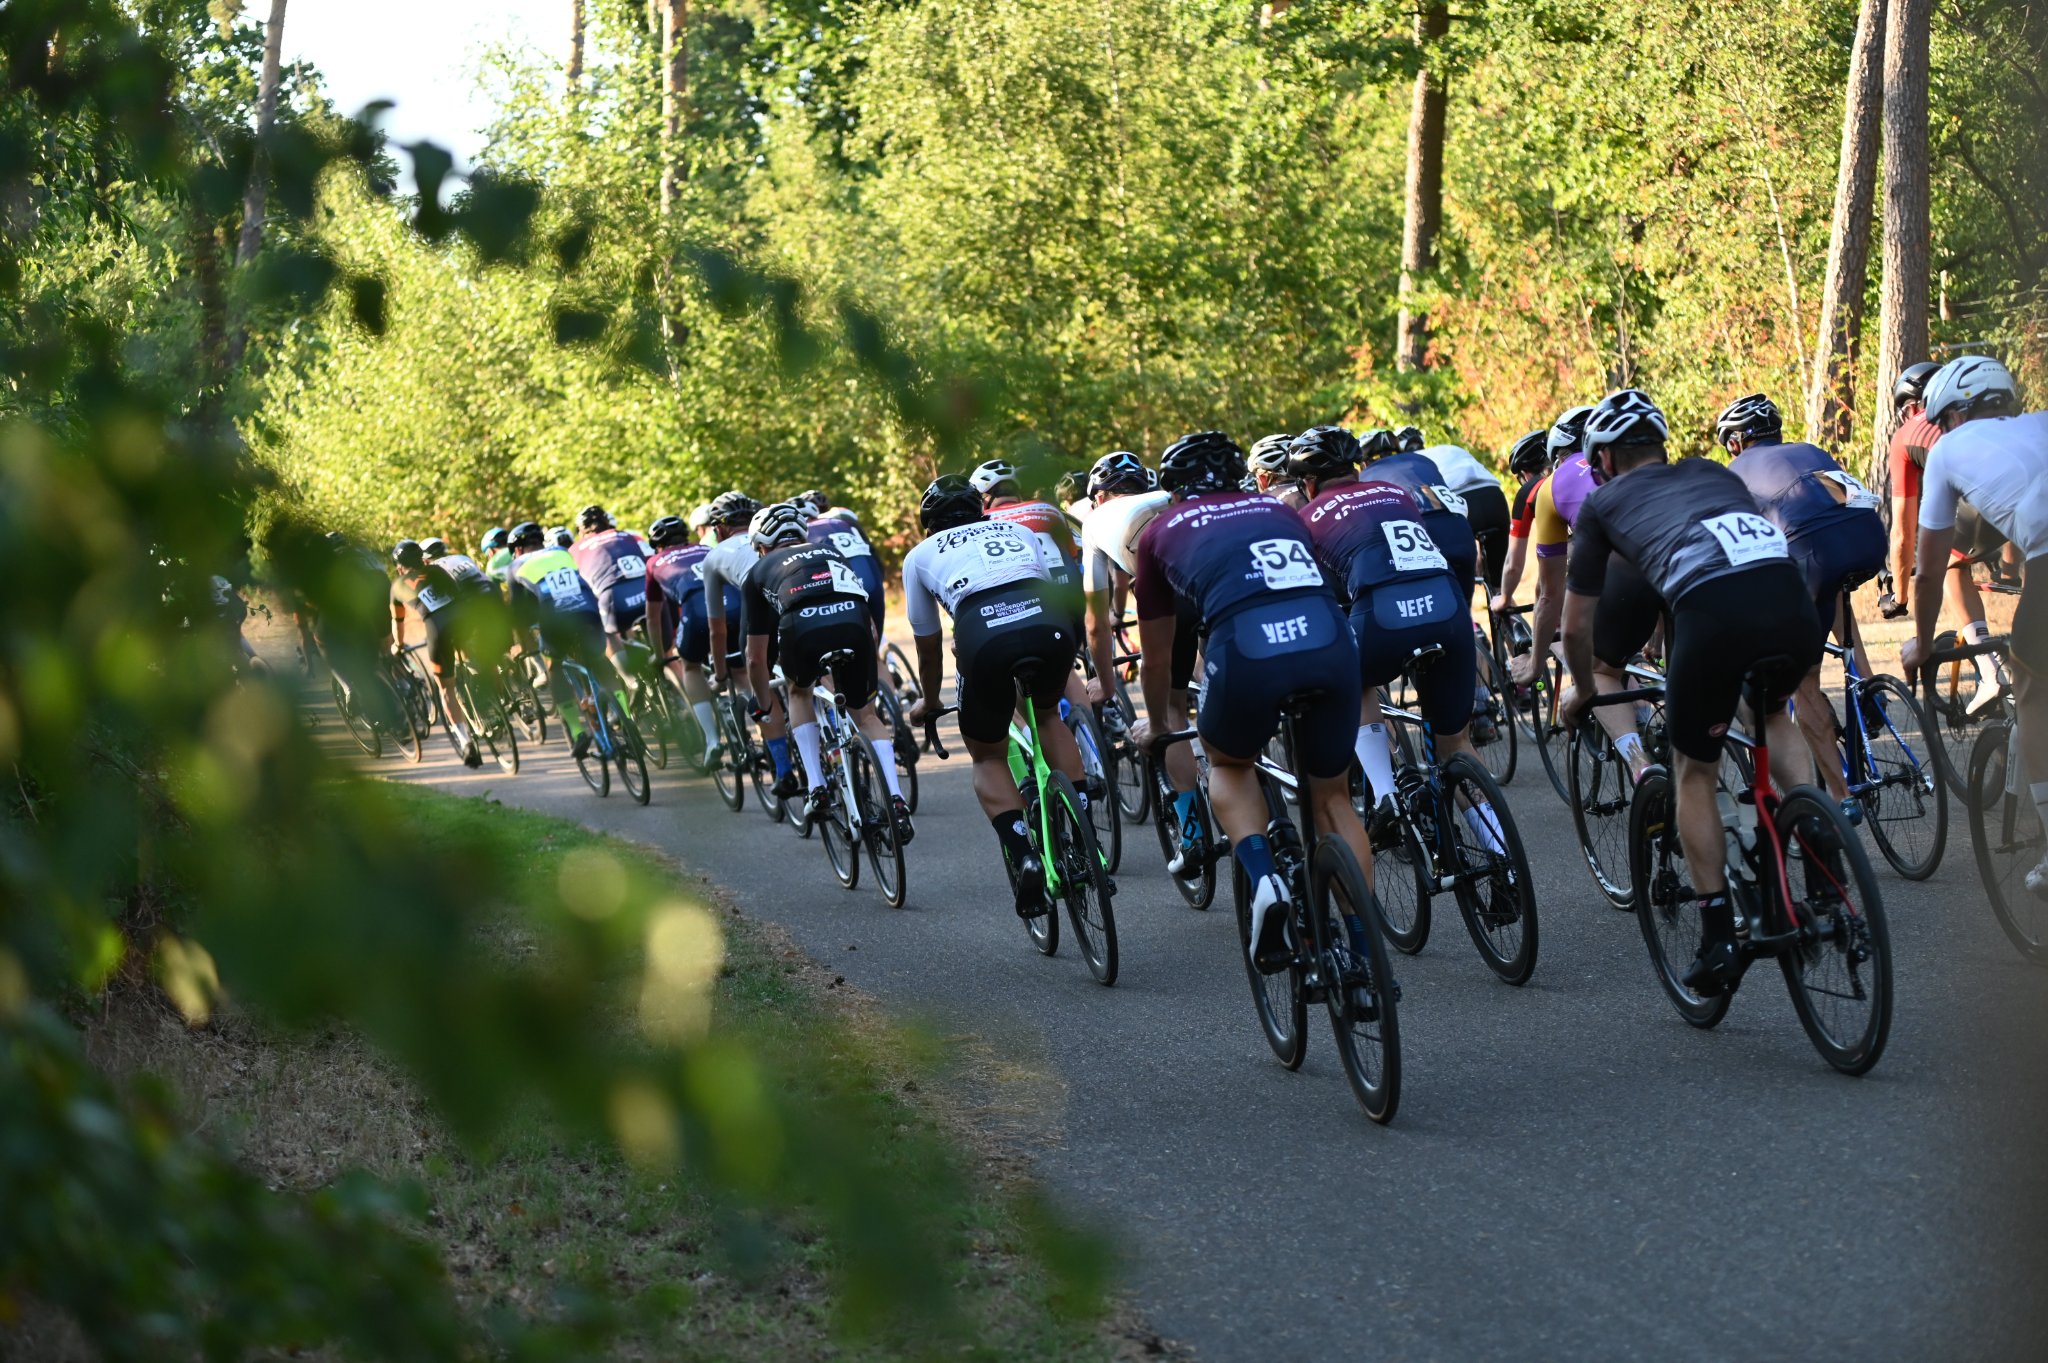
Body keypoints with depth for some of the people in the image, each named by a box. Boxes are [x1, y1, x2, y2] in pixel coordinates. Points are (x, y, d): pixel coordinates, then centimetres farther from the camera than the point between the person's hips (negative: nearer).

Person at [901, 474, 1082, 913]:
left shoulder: (921, 555, 30)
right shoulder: (1018, 531, 36)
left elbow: (928, 647, 37)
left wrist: (928, 702, 56)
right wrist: (1061, 669, 65)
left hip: (984, 634, -2)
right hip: (1052, 625, 2)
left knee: (988, 757, 20)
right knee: (1047, 713, 34)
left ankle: (1022, 856, -3)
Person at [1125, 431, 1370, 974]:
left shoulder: (1163, 531, 26)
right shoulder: (1278, 510, 34)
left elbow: (1156, 661, 34)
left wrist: (1153, 726, 53)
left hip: (1246, 646, -2)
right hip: (1331, 642, 3)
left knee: (1229, 765, 28)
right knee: (1333, 797, 22)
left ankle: (1264, 881, 3)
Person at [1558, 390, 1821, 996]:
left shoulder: (1604, 502, 26)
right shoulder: (1714, 473, 36)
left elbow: (1577, 626, 30)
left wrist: (1582, 692, 49)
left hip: (1711, 614, -4)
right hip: (1794, 605, 4)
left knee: (1694, 772, 19)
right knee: (1775, 714, 36)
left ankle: (1718, 939, 13)